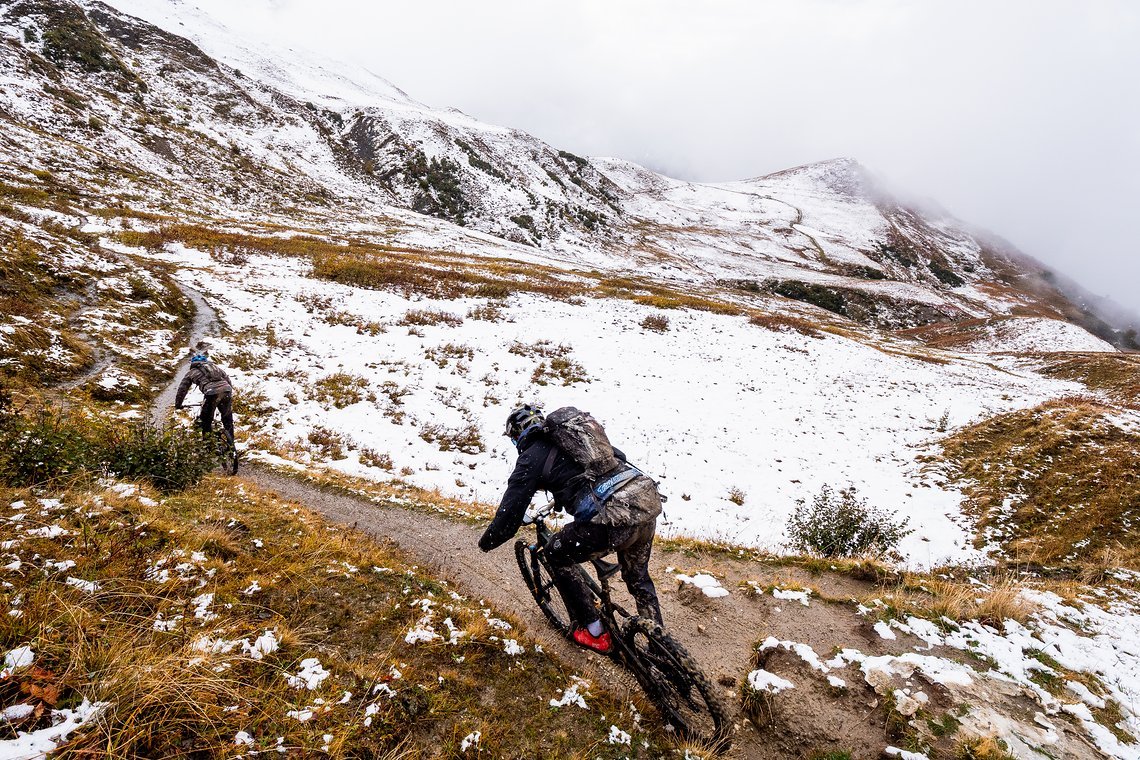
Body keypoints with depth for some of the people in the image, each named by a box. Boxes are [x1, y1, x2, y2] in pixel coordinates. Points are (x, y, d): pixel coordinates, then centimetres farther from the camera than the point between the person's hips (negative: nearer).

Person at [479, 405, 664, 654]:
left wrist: (487, 542, 26)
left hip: (616, 515, -7)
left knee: (557, 555, 19)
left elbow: (511, 510, 5)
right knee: (637, 576, 30)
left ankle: (594, 633, 25)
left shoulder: (532, 456, 8)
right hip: (650, 497, 7)